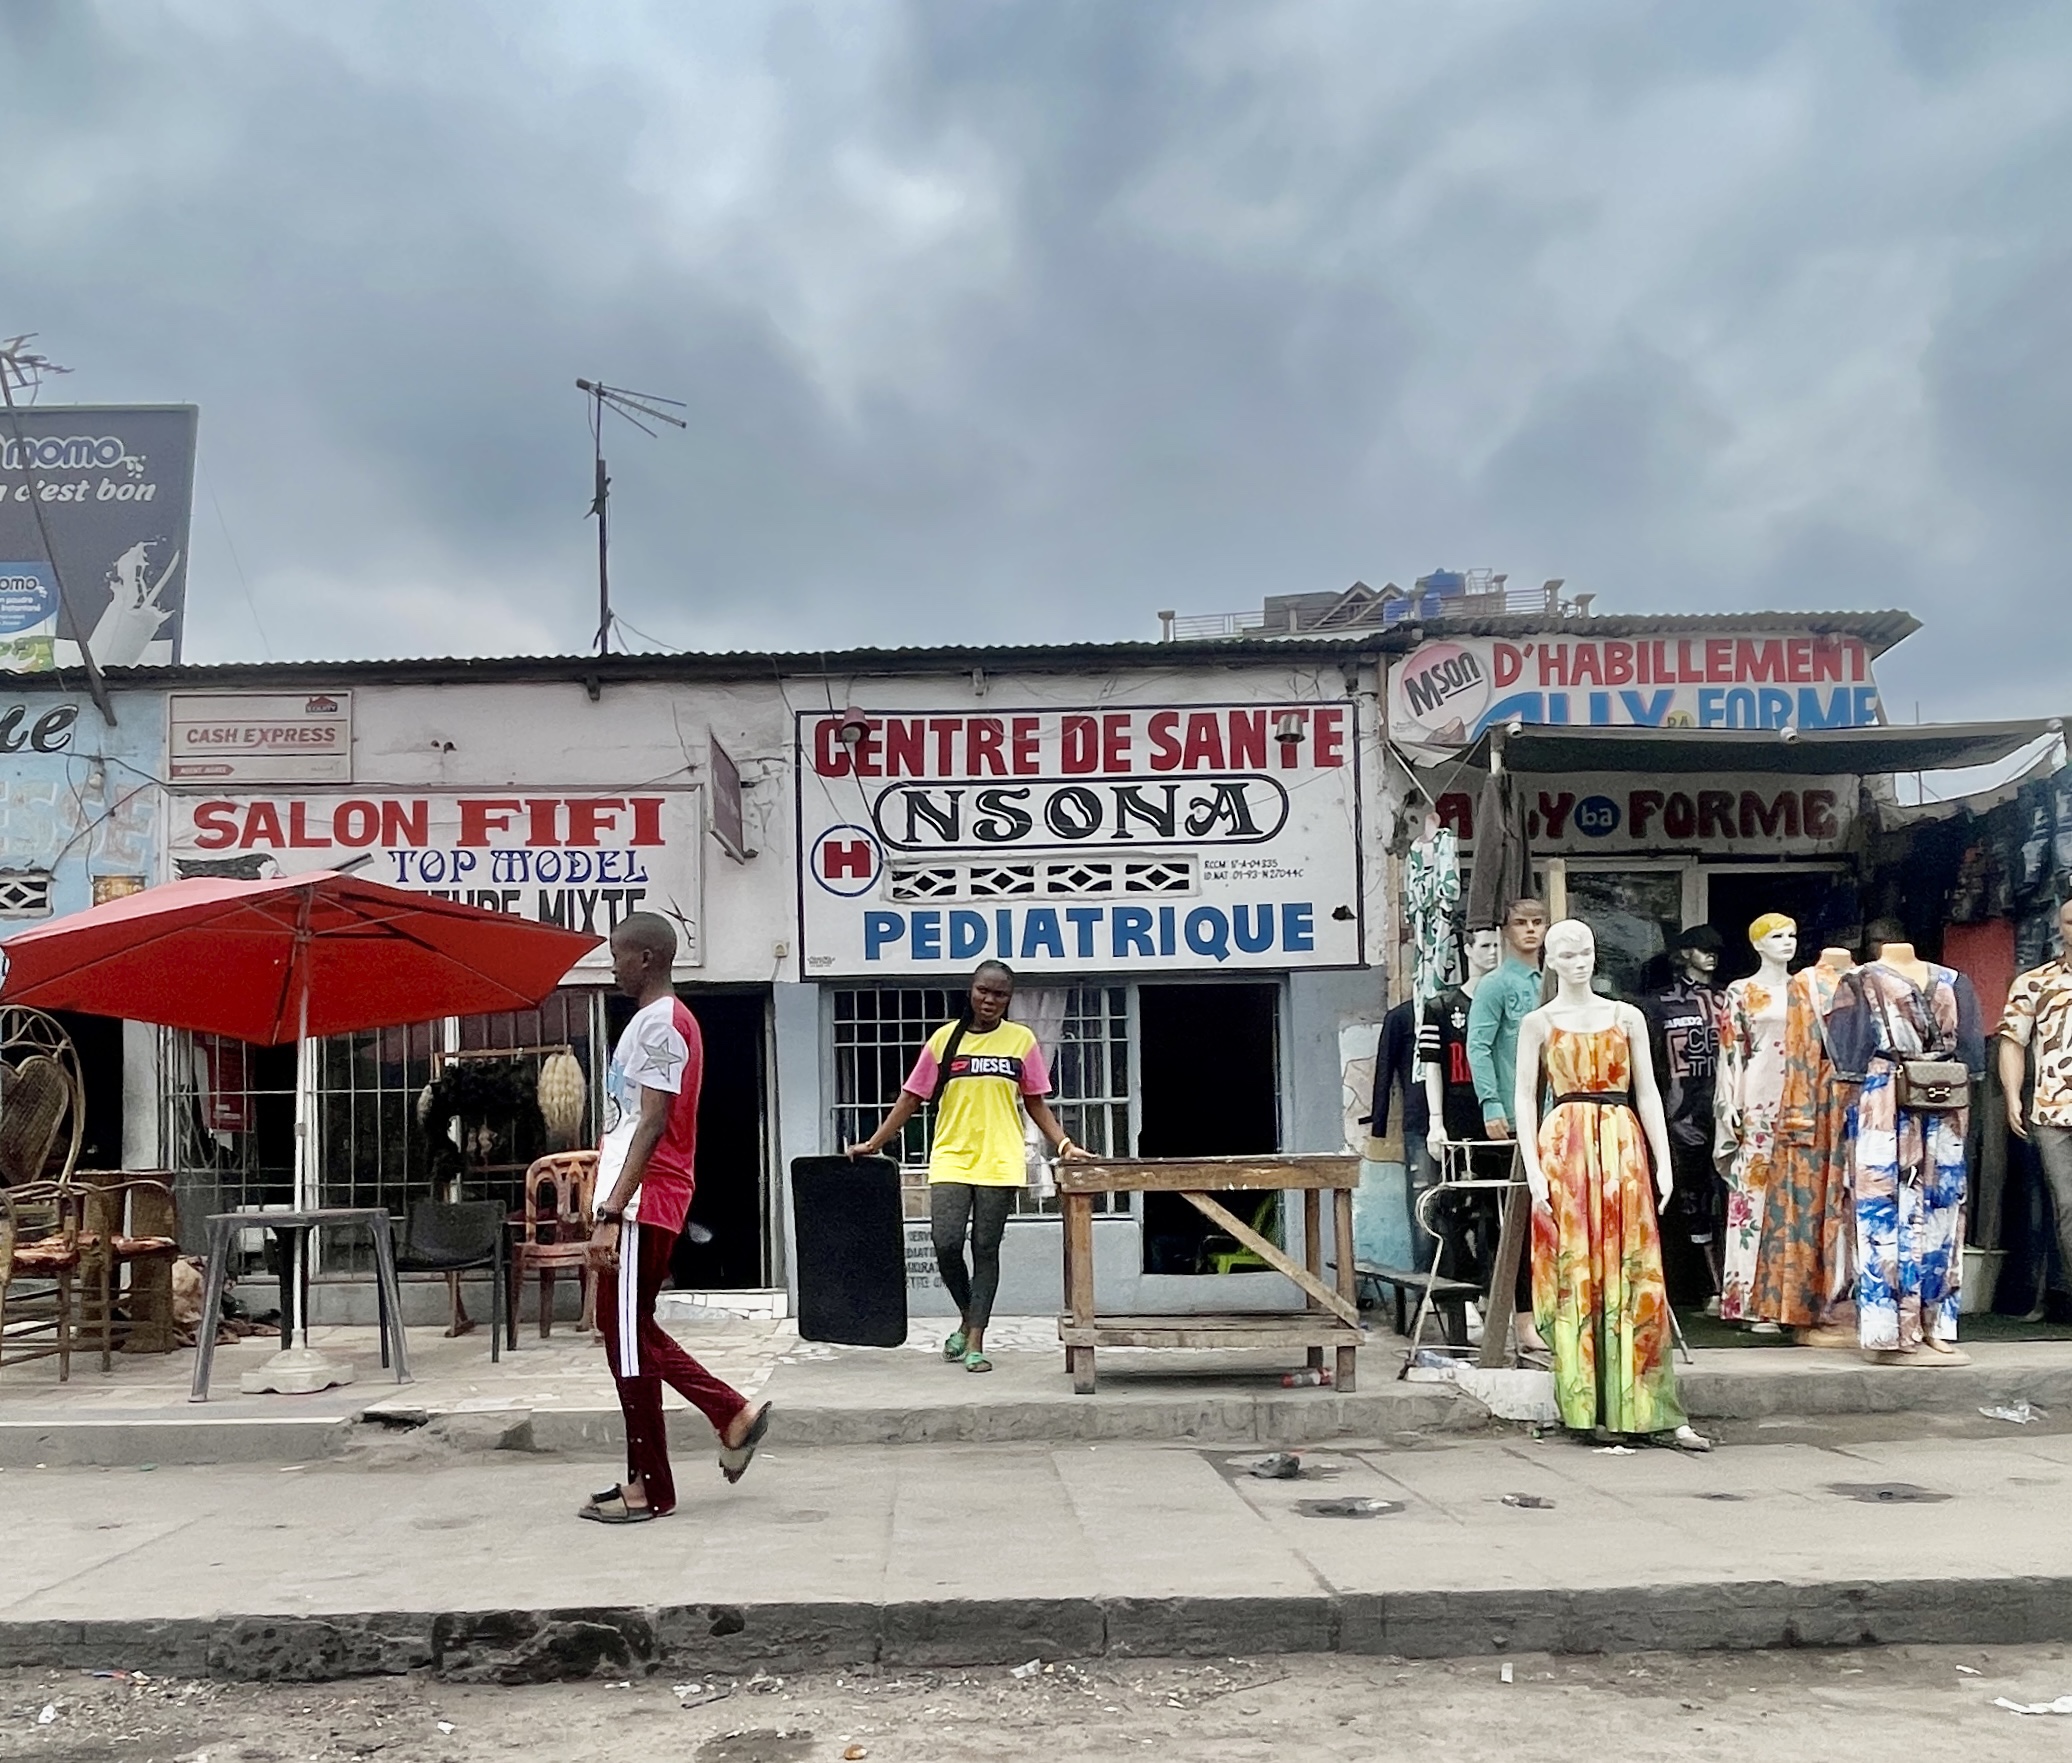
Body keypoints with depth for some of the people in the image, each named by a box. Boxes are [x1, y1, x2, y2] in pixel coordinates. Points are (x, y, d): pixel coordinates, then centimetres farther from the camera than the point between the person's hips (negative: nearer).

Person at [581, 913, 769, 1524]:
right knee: (630, 1332, 16)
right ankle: (735, 1416, 18)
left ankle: (649, 1488, 5)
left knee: (629, 1340, -3)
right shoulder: (659, 1019, 18)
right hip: (645, 1202, 10)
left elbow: (651, 1125, -21)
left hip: (642, 1204, -10)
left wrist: (611, 1212, -24)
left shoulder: (658, 1023, -14)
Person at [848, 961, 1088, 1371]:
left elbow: (1036, 1103, 10)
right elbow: (910, 1099, 8)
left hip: (999, 1164, 0)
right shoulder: (945, 1038, 4)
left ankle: (975, 1342, 9)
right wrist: (873, 1144, 6)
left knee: (986, 1250, 2)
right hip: (950, 1160, 0)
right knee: (946, 1245, -9)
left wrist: (1064, 1144, -4)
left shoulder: (1021, 1040, 5)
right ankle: (968, 1318, 18)